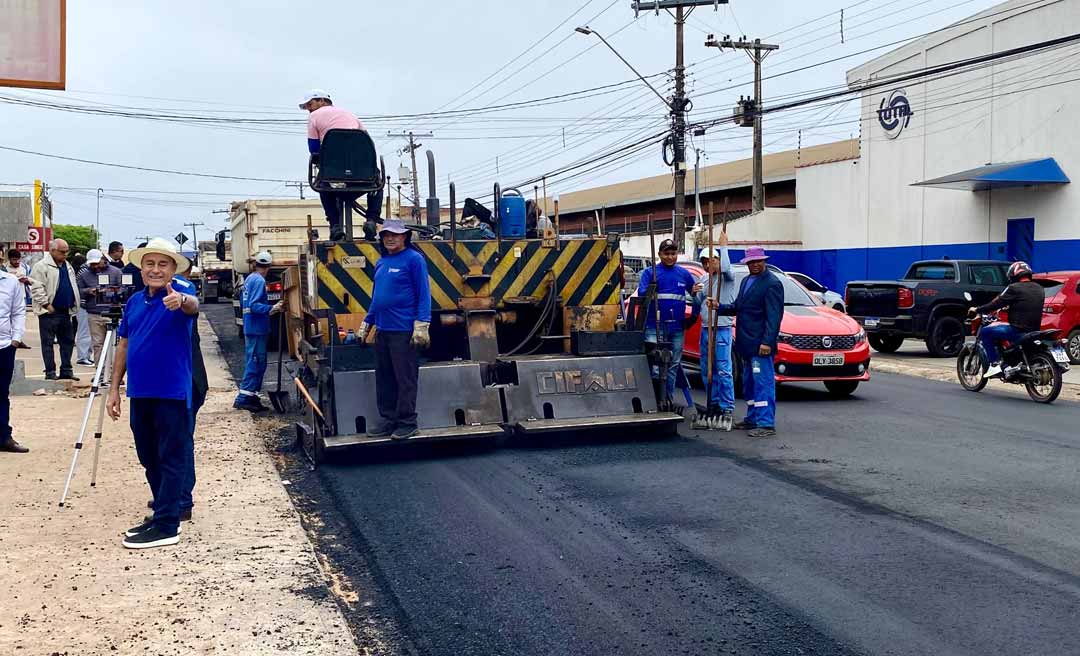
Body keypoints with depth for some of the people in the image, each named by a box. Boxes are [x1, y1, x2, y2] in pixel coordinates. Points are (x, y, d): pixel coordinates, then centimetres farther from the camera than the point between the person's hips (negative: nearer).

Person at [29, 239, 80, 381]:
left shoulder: (67, 266, 17)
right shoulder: (42, 266, -8)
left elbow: (73, 287, 25)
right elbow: (36, 288, -15)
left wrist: (73, 303, 15)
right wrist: (46, 304, -17)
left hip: (65, 311, 8)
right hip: (49, 312, -8)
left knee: (68, 341, 9)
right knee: (48, 342, -1)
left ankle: (66, 370, 16)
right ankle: (50, 372, 3)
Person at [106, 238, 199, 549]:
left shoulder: (181, 291, -8)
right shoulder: (134, 301, 11)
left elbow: (193, 305, -33)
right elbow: (124, 345, 16)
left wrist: (180, 300, -57)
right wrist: (114, 388, 13)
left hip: (172, 392, -7)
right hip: (140, 392, 7)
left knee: (171, 459, -1)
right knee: (149, 459, 15)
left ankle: (166, 526, 3)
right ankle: (163, 513, 27)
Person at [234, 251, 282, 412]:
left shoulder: (249, 278, 15)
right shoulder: (259, 281, -15)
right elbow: (254, 305, -23)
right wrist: (271, 309, -35)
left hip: (250, 327, 10)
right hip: (257, 328, -10)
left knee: (252, 362, 14)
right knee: (256, 363, -9)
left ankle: (250, 395, 19)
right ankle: (243, 398, -10)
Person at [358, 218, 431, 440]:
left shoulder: (414, 259, -6)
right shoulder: (381, 263, 15)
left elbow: (424, 294, -10)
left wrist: (422, 325, -17)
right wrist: (366, 325, 23)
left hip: (404, 331, -7)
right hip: (382, 330, 8)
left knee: (405, 379, -2)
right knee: (384, 379, 12)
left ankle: (407, 423, 7)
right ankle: (388, 420, 21)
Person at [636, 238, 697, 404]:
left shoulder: (684, 274, 12)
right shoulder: (650, 272, 2)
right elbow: (641, 294, -9)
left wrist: (694, 316, 12)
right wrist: (651, 287, -28)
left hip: (678, 328, 4)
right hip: (655, 327, -4)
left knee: (673, 366, 10)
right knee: (655, 365, -10)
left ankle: (668, 398, 18)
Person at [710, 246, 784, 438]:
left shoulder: (772, 283, -11)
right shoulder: (746, 281, 17)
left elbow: (774, 316, -16)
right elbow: (738, 307, 24)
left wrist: (767, 341, -22)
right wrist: (719, 306, 7)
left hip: (760, 344, -9)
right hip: (746, 343, 9)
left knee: (763, 383, -8)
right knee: (749, 383, 16)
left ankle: (766, 424, -7)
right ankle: (753, 419, 26)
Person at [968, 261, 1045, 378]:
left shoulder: (1014, 288, -9)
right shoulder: (1040, 289, 14)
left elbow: (996, 303, -7)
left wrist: (977, 310, 5)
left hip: (1018, 330, -8)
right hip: (1035, 331, 8)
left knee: (985, 332, 2)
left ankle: (994, 364, -7)